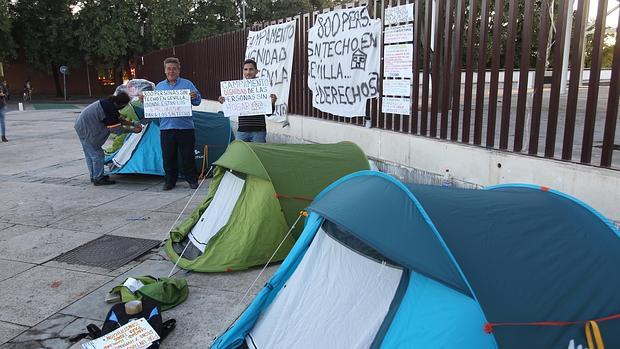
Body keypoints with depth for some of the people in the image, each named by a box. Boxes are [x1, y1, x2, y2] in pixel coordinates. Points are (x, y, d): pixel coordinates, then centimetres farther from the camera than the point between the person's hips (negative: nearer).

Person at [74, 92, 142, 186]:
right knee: (97, 154, -3)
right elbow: (116, 129, -22)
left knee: (90, 154, 18)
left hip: (82, 126, 10)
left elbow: (118, 119, 13)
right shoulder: (110, 109, -27)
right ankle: (98, 179, 4)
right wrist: (133, 130, -14)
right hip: (87, 130, -10)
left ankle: (94, 176, 30)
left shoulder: (109, 103, 2)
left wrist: (133, 124, 9)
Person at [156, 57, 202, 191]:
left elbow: (198, 101, -1)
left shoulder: (187, 84, 6)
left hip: (185, 127, -2)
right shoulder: (159, 86, 15)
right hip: (166, 128, 3)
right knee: (168, 157, 6)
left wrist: (195, 97, -24)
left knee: (188, 155, 2)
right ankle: (169, 180, 17)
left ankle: (192, 180, 15)